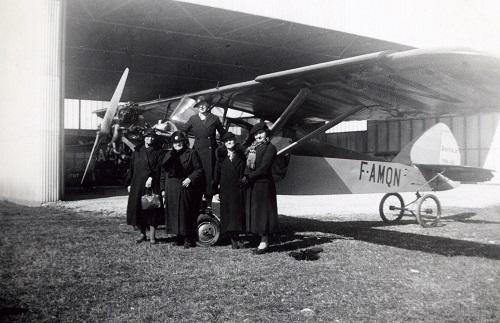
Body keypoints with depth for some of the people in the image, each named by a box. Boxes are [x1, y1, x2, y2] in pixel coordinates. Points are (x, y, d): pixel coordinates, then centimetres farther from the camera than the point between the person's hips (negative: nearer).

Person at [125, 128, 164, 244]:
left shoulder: (158, 152, 6)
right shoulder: (137, 152, 14)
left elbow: (159, 167, -6)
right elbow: (131, 168, 13)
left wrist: (151, 178, -20)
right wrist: (129, 183, 7)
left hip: (152, 185, -3)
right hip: (137, 185, 3)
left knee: (152, 208, -5)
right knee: (138, 208, 2)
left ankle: (152, 235, 0)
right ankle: (142, 233, 14)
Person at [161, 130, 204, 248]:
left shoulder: (191, 154, 0)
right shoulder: (168, 155, 15)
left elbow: (199, 170, -4)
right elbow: (163, 173, 16)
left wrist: (190, 179, -17)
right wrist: (163, 188, 11)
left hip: (185, 189, -5)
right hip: (171, 190, 5)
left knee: (186, 214, -3)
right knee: (173, 214, 6)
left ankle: (188, 239, 4)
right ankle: (179, 238, 16)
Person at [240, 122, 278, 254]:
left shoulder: (270, 148, -8)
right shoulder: (252, 148, 15)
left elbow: (263, 168, -14)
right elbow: (248, 165, 13)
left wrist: (249, 178, -13)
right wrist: (245, 176, -6)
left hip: (263, 185, -7)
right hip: (252, 185, 7)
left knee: (263, 212, -4)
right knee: (254, 212, 7)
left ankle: (264, 242, 3)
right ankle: (263, 240, 14)